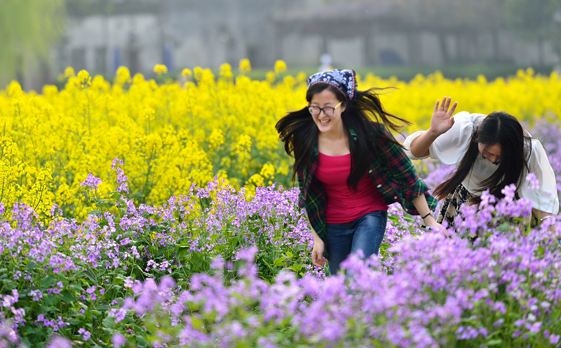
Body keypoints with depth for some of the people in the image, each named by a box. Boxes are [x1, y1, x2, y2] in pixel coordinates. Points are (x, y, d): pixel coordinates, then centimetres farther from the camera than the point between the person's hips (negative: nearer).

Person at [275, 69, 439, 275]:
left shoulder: (369, 133, -20)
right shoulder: (303, 140, -13)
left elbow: (406, 176, -9)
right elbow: (307, 193, 1)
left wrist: (428, 219, -7)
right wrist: (317, 238, 1)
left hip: (370, 216, -3)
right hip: (333, 224, 3)